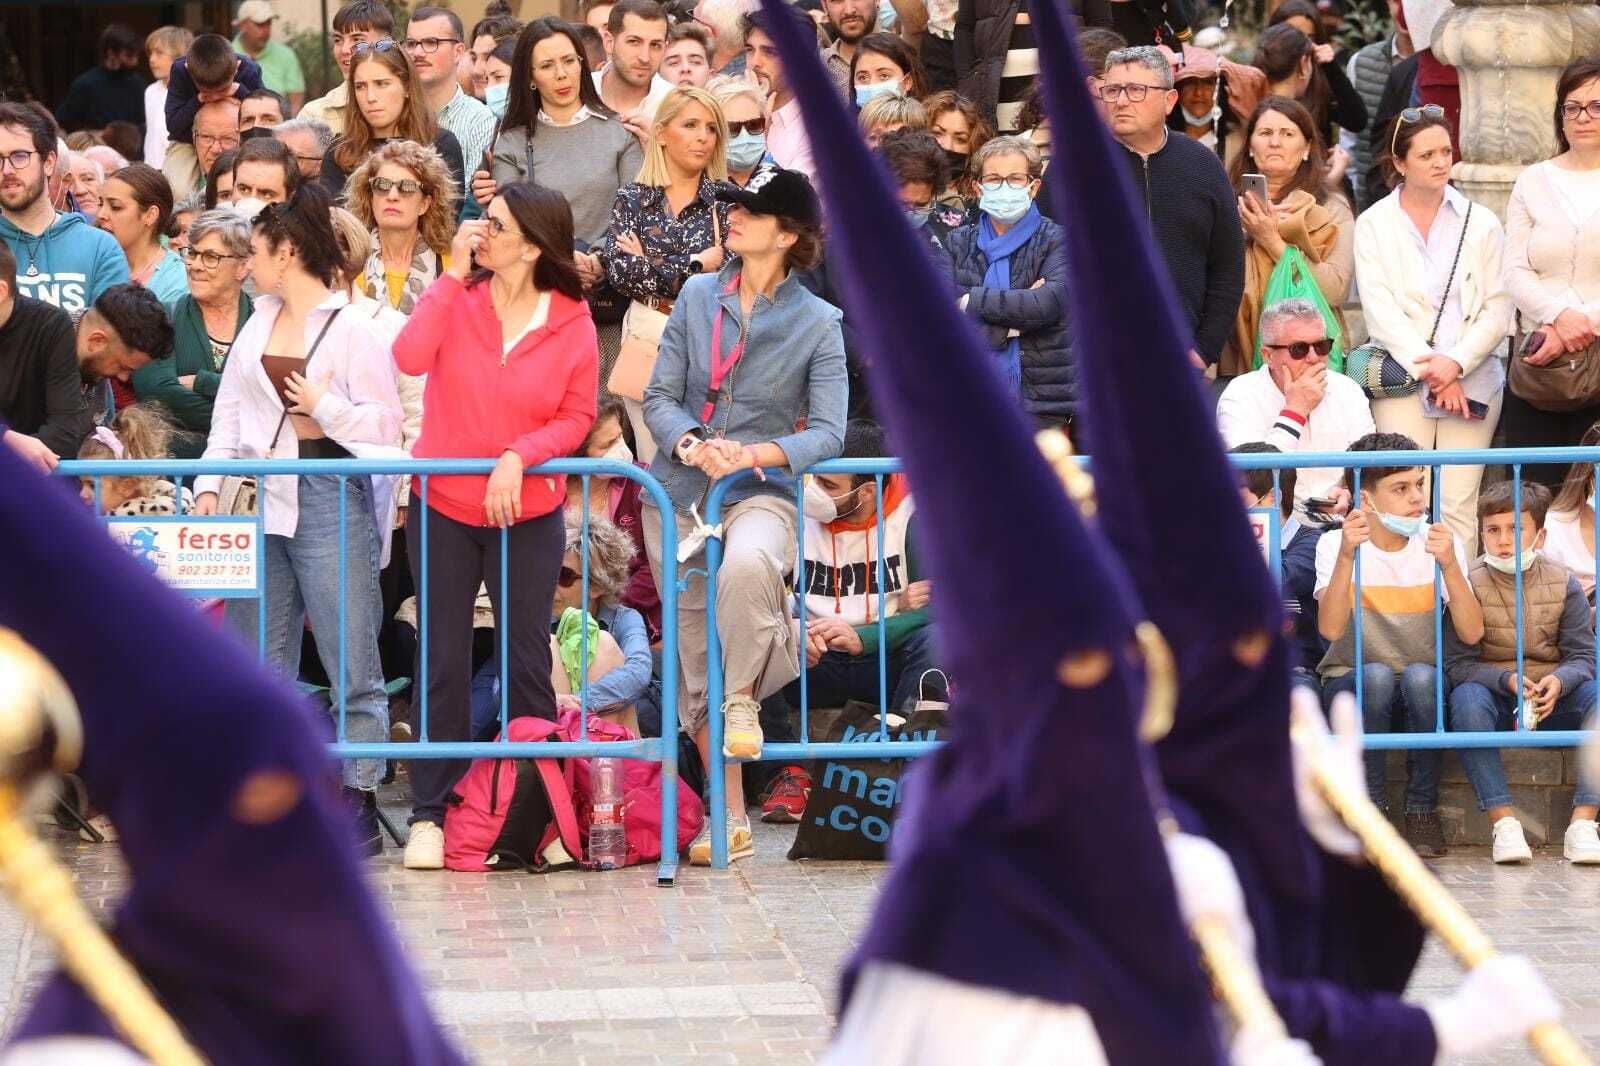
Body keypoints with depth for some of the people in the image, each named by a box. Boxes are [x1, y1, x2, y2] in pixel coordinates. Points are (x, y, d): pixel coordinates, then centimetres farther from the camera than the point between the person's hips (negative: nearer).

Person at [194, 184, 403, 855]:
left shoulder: (353, 328, -5)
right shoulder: (257, 325, 14)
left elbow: (385, 425, -7)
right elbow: (229, 412, 13)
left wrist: (322, 406, -13)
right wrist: (210, 484, 3)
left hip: (333, 499, -7)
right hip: (261, 499, 7)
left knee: (351, 661, -3)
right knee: (257, 659, 6)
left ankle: (360, 805, 1)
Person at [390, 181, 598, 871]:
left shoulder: (572, 322, -5)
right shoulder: (459, 299, -4)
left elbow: (577, 417, -3)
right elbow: (410, 358, -20)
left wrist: (519, 456, -18)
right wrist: (452, 274, -18)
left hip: (527, 515, -1)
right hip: (443, 508, 1)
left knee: (527, 662, 6)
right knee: (443, 663, 4)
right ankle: (429, 815, 8)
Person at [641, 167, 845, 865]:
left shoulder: (817, 324, -1)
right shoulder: (697, 297, 7)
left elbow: (828, 432, -7)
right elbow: (660, 396, 3)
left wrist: (754, 454, -23)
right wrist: (691, 444, -17)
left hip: (760, 492, -3)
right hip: (679, 493, 3)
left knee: (747, 567, -39)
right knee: (693, 660, 4)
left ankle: (744, 698, -14)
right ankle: (728, 817, 12)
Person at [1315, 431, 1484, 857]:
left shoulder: (1439, 545, -3)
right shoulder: (1334, 545, -8)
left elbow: (1471, 633, -16)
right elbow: (1331, 629, -25)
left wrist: (1449, 567, -29)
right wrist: (1346, 557, -37)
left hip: (1423, 693, 1)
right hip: (1350, 688, -1)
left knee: (1419, 675, -32)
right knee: (1377, 675, -34)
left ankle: (1423, 807, -15)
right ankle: (1370, 804, -18)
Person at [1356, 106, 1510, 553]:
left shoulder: (1481, 223, 12)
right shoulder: (1374, 224, 7)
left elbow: (1498, 309, 6)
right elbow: (1381, 309, -2)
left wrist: (1456, 363, -9)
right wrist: (1428, 368, -11)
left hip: (1472, 379, 1)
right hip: (1402, 379, -1)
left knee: (1459, 506, -5)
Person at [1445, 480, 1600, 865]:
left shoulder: (1564, 585, 1)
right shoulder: (1470, 586, -5)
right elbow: (1458, 663, -12)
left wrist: (1558, 682, -28)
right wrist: (1507, 680, -29)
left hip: (1553, 700, 2)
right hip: (1496, 702, -2)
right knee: (1466, 697, -36)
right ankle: (1503, 822, -38)